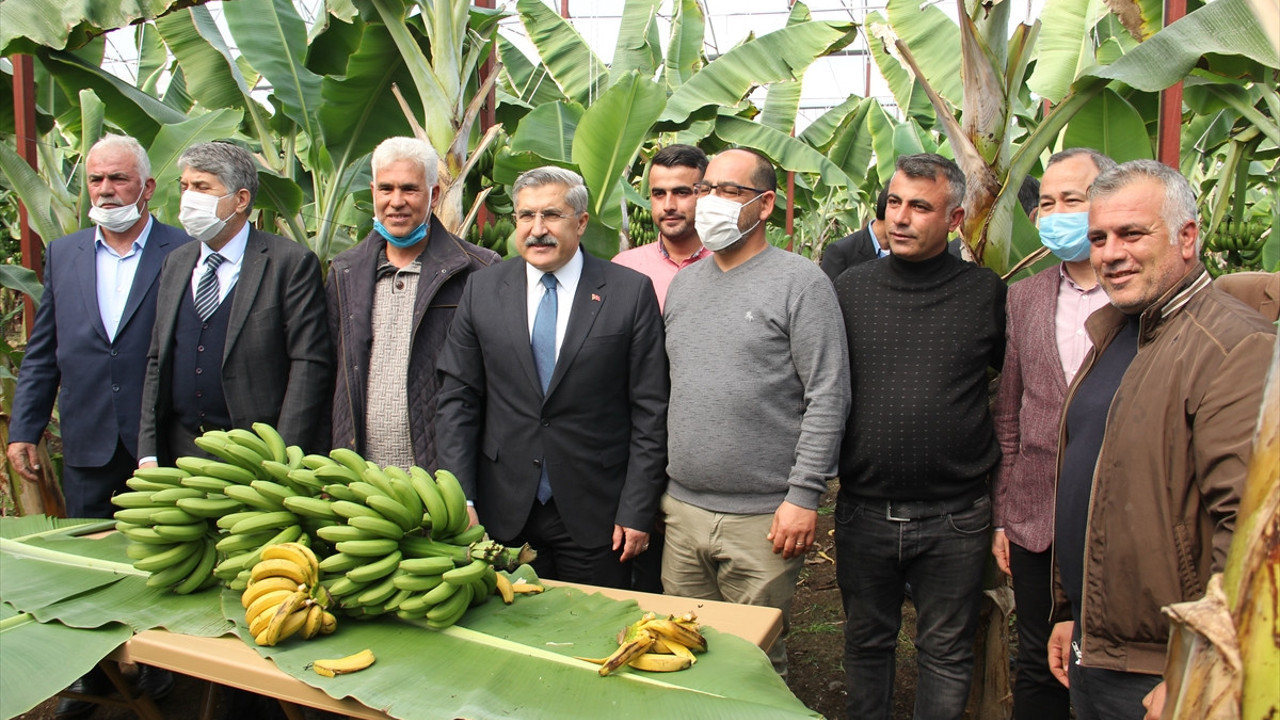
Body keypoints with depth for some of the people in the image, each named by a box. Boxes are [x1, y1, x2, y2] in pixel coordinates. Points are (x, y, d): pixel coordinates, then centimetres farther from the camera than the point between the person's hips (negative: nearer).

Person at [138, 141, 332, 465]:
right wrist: (149, 453, 6)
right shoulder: (175, 263, 13)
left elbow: (310, 365, -12)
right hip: (181, 451, 5)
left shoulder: (291, 262, -7)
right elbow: (157, 362, 13)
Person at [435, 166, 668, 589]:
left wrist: (637, 512, -7)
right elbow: (456, 399, 3)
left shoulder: (631, 292, -4)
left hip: (596, 519, -2)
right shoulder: (482, 290, 4)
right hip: (504, 516, 2)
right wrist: (460, 500, -4)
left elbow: (650, 411, -4)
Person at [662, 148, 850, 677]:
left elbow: (828, 397, -11)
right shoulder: (683, 284, 13)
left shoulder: (800, 282, -7)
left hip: (763, 519, -5)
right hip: (682, 509, 6)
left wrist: (804, 496, -14)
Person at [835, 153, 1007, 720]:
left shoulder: (986, 294, -3)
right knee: (866, 644, 17)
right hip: (863, 512, 2)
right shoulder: (851, 288, 2)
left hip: (954, 518, -1)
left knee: (946, 653, 13)